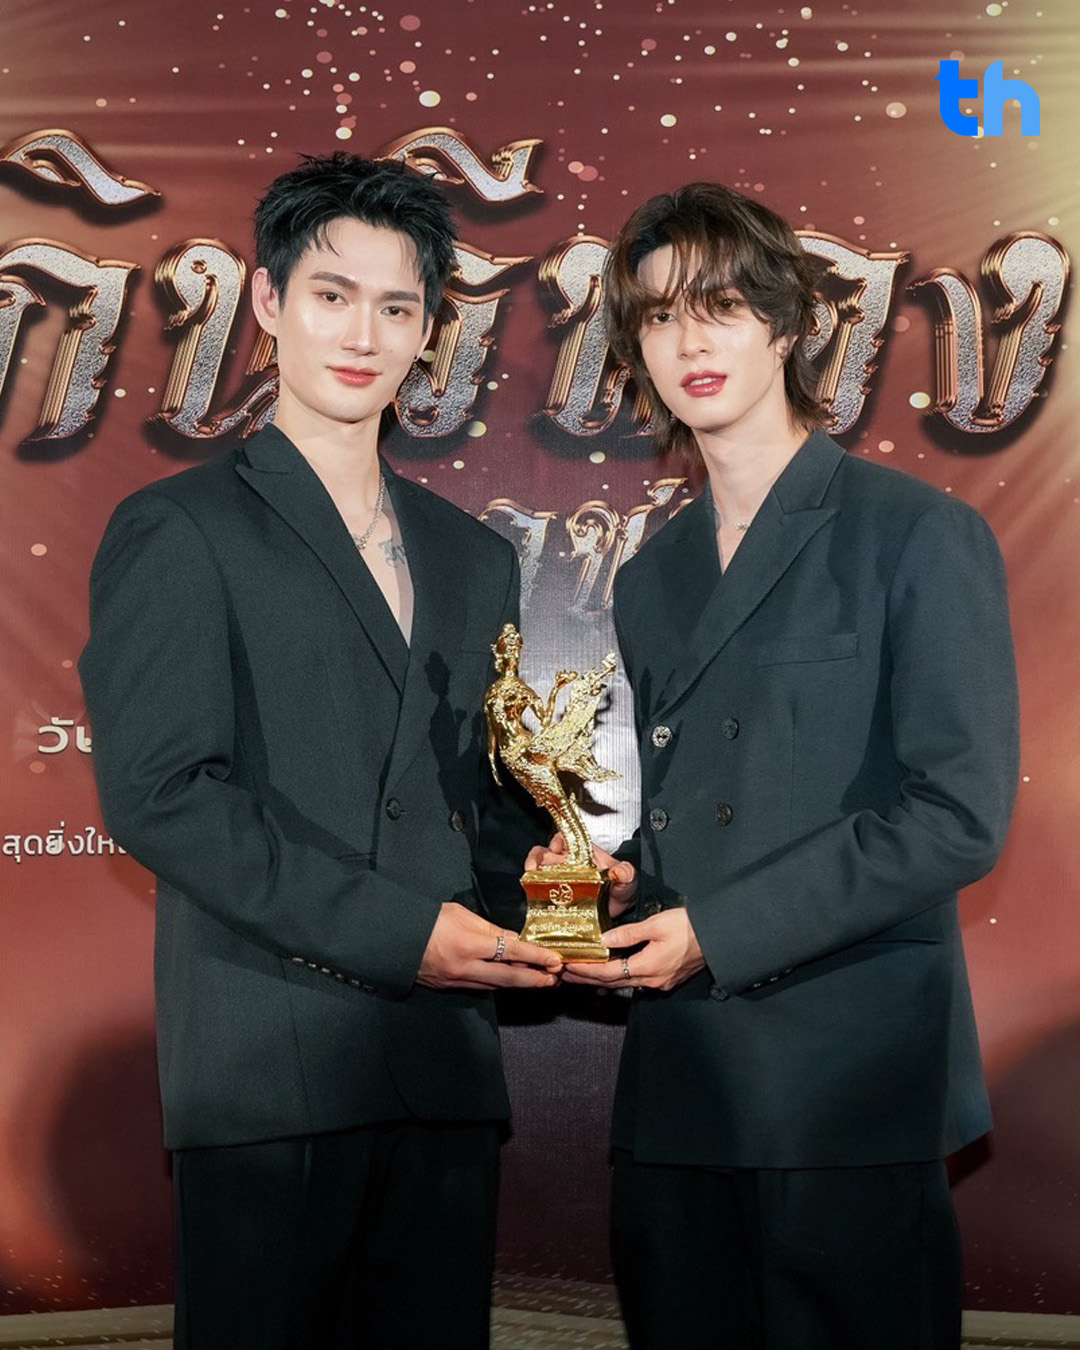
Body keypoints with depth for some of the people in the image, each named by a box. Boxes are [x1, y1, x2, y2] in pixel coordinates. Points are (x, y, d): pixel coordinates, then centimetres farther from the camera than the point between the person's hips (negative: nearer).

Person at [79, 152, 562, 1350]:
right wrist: (395, 928, -16)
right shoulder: (179, 532, 0)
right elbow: (157, 791, -11)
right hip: (268, 1066, -5)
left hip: (447, 1068, 5)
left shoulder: (473, 559, 18)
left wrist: (528, 908, -1)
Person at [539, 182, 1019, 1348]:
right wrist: (609, 891, -1)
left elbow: (958, 812, -13)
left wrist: (716, 930, -14)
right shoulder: (649, 579, 16)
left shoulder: (919, 536, -5)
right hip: (673, 1086, 6)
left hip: (849, 1084, -5)